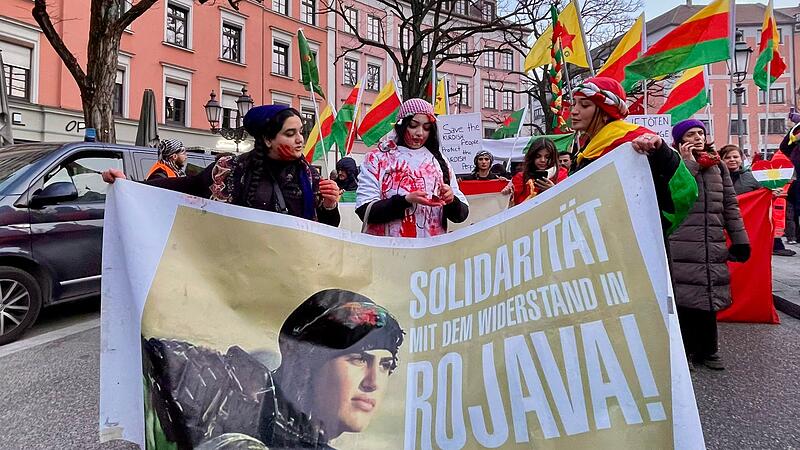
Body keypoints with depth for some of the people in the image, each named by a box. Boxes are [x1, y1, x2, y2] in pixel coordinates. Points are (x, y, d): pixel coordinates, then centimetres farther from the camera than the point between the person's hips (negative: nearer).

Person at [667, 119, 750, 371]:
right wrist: (688, 162, -11)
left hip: (712, 246, 4)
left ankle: (707, 350, 22)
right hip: (681, 247, -4)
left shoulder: (718, 166, 15)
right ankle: (684, 351, 10)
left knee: (710, 297, 8)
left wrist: (740, 240, 11)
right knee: (684, 298, -3)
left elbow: (730, 205, 15)